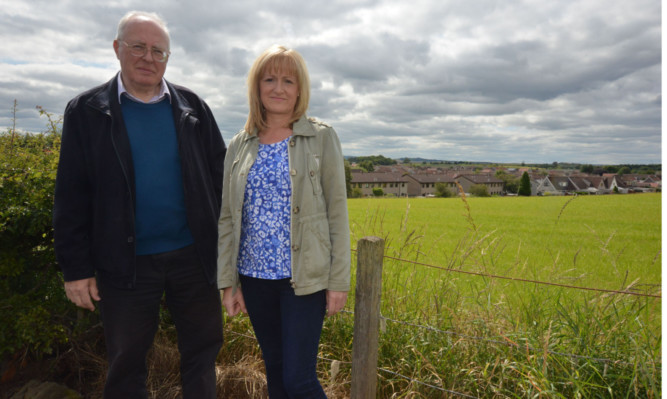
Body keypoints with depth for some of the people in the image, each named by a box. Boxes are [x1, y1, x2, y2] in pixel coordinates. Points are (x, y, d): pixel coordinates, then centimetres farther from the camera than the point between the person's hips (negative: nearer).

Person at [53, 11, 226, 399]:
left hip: (194, 256, 1)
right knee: (126, 365, 16)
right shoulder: (86, 111, 0)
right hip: (126, 263, -1)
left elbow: (220, 175, 4)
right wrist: (76, 268, -3)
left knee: (203, 351, 15)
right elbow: (72, 197, -1)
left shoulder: (192, 106, 4)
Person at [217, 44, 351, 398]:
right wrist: (228, 282, 5)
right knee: (274, 369, 17)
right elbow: (228, 218, 7)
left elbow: (337, 211, -5)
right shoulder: (239, 146, 6)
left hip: (304, 277, -4)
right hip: (255, 277, 4)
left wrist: (339, 280, -8)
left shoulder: (321, 138, -3)